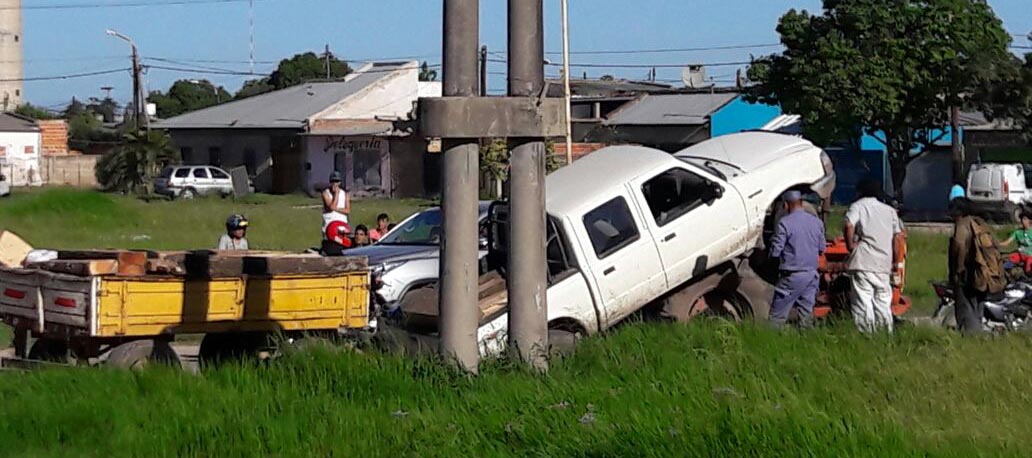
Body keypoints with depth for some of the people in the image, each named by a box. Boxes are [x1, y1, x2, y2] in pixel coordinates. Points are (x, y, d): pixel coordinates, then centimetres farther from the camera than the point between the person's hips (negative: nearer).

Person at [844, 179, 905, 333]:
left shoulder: (857, 206, 5)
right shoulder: (890, 210, 17)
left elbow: (849, 226, -15)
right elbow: (899, 237, 11)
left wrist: (851, 247, -5)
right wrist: (895, 261, 16)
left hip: (862, 262, -4)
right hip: (884, 264, 5)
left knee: (863, 300, -7)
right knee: (883, 303, 11)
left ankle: (866, 333, -14)